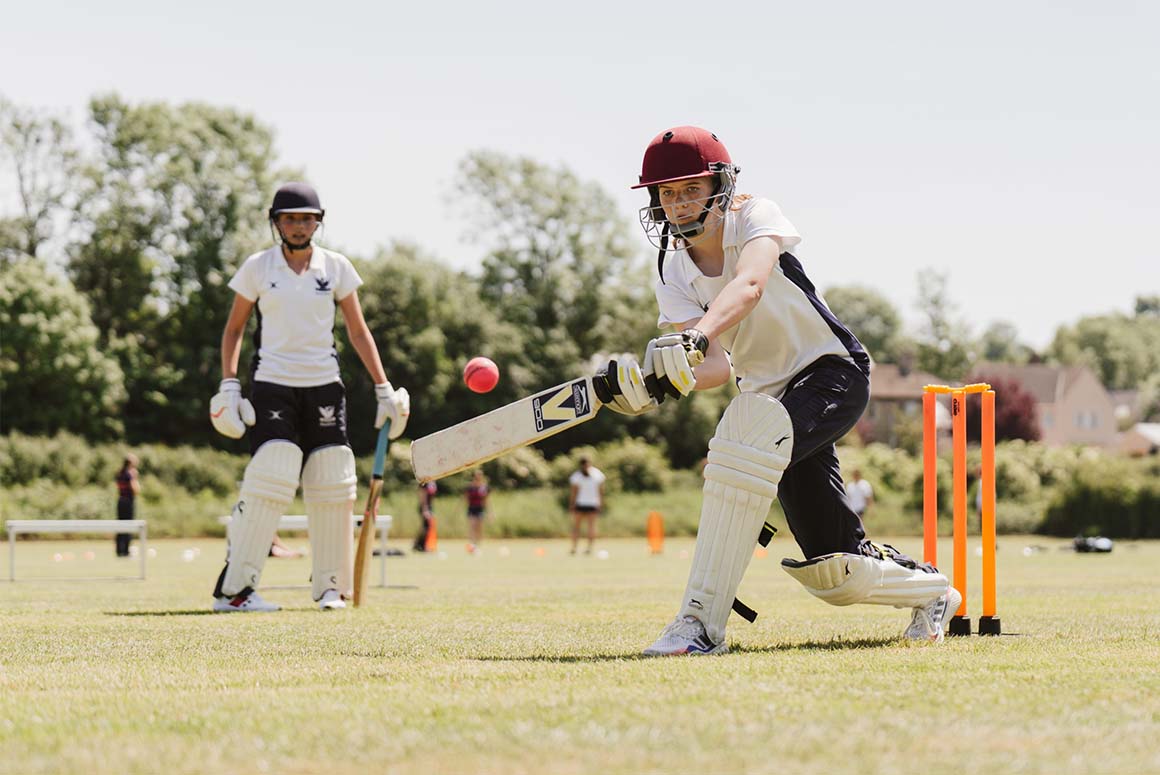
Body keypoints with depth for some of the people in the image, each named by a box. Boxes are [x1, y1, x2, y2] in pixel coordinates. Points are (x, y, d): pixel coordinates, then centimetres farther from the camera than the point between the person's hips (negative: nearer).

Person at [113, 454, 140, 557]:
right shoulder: (130, 474, -13)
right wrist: (135, 478, -13)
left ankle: (119, 550, 11)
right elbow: (136, 490, -17)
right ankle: (125, 551, -4)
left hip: (120, 501, 7)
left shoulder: (119, 474, 10)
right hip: (129, 501, -7)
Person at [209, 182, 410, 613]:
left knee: (332, 488, 0)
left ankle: (328, 585, 14)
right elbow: (234, 328, 8)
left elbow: (358, 332, 10)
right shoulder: (258, 267, 2)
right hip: (271, 387, -3)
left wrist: (385, 390, 6)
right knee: (269, 483, -15)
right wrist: (228, 386, -2)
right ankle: (232, 589, -13)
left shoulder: (336, 267, 6)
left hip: (323, 388, 3)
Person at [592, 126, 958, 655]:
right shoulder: (673, 273, -3)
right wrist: (650, 385, -38)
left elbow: (750, 284, -39)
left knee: (749, 427, -38)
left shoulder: (756, 217, -16)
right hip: (771, 393, 6)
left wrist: (698, 336, -58)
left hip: (833, 373, -6)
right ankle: (929, 590, 38)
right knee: (833, 569, 4)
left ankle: (703, 619, -39)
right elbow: (717, 368, -17)